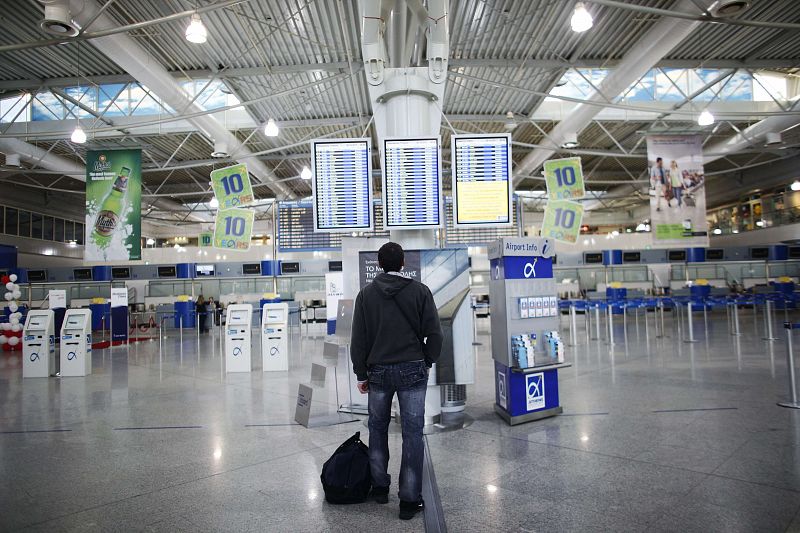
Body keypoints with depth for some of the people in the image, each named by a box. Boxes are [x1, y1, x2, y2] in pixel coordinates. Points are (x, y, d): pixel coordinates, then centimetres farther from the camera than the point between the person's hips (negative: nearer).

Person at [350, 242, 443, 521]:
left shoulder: (366, 294, 0)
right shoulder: (420, 291, -4)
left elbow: (358, 339, 0)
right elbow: (434, 333, -6)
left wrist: (361, 374, 8)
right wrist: (427, 363, 9)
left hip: (378, 372, 2)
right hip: (413, 371, -1)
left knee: (378, 427, 20)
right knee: (412, 432, 6)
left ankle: (380, 487, 30)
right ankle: (409, 500, 11)